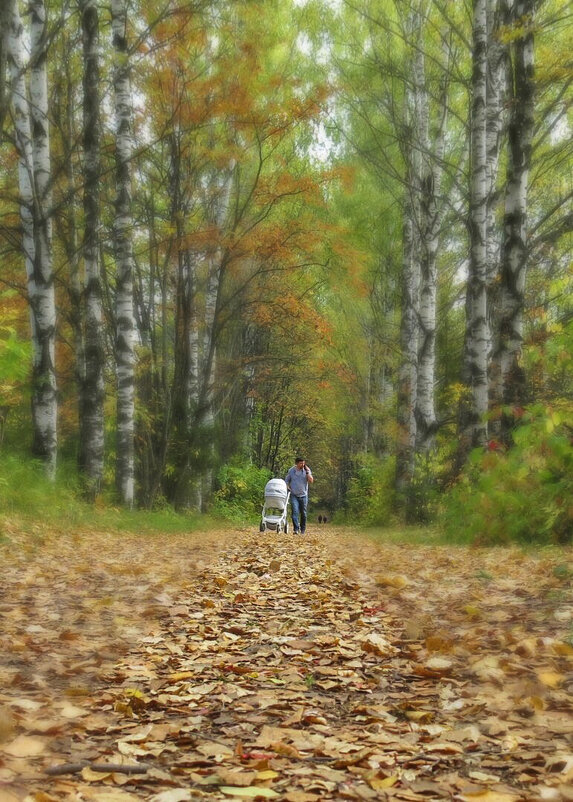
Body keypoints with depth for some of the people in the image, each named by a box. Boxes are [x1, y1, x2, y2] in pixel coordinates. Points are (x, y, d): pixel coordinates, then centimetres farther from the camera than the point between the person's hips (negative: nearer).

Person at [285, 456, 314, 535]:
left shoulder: (307, 470, 2)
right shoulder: (291, 471, 3)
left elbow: (311, 481, -9)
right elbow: (286, 481, 14)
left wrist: (307, 472, -12)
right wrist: (288, 488, -1)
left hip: (303, 495, 1)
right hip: (294, 495, -1)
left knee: (303, 513, 6)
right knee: (295, 512, -14)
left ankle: (303, 530, 20)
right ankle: (296, 529, -18)